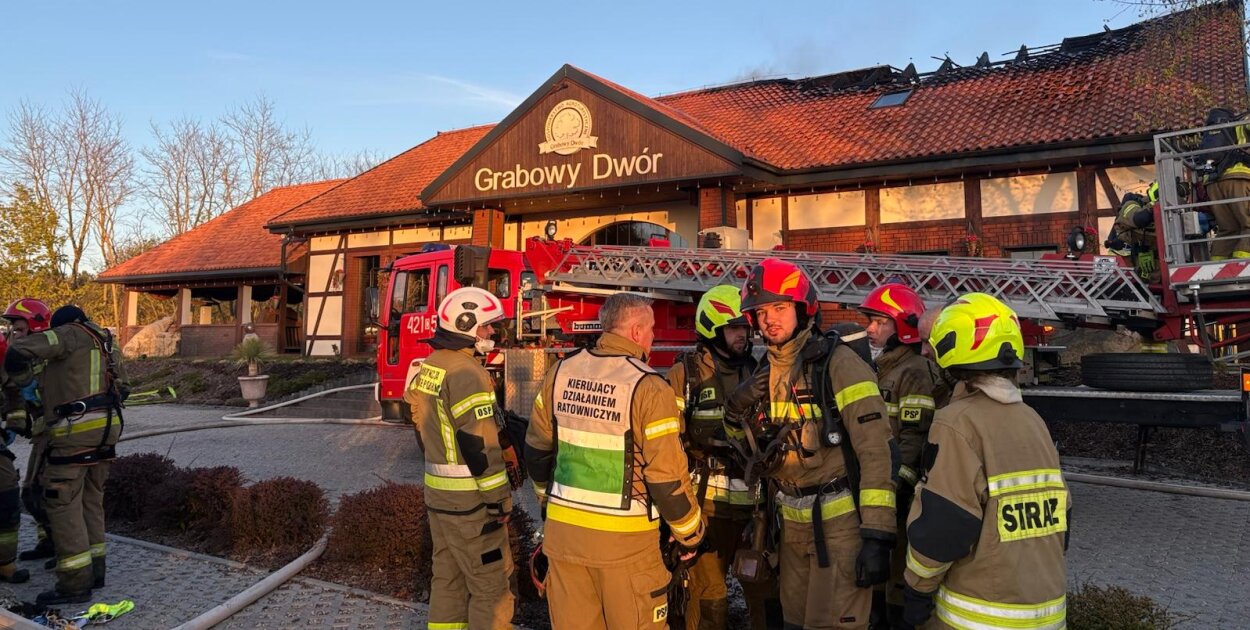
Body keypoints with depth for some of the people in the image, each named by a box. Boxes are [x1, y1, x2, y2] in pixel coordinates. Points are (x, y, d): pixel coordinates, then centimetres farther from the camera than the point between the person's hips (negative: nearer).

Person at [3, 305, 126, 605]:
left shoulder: (70, 334, -2)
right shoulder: (106, 343, 22)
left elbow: (19, 350, -12)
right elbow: (121, 388, 26)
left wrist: (20, 379, 6)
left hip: (76, 431, -8)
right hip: (106, 428, 8)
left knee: (62, 503, -3)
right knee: (90, 500, 16)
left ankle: (75, 582, -3)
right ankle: (94, 569, 21)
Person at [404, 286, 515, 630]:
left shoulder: (428, 367, 9)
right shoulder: (466, 372, -21)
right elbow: (479, 445, -23)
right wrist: (499, 498, -15)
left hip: (437, 492, 9)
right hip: (470, 499, -9)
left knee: (447, 577, 18)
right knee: (490, 586, 2)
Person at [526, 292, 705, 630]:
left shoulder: (561, 372, 0)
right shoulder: (647, 387, -17)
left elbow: (537, 449, 9)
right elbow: (667, 475, -16)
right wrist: (689, 533, -1)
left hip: (563, 530, 5)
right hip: (624, 540, -5)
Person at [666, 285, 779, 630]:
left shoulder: (756, 371, 11)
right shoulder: (686, 372, -3)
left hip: (756, 500, 4)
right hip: (709, 501, -4)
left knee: (768, 589, 9)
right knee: (708, 592, 6)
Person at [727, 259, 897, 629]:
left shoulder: (838, 364, -14)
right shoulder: (767, 374, 8)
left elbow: (876, 451, -19)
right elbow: (757, 448, 18)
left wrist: (877, 536, -23)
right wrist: (737, 413, -2)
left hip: (840, 519, -7)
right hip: (794, 521, 7)